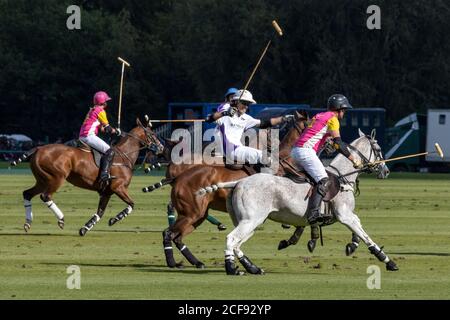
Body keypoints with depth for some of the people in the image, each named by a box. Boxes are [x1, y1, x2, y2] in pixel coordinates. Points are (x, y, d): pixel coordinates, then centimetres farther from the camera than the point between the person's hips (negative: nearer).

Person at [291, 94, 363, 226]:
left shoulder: (319, 116, 25)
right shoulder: (332, 118, -2)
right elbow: (338, 143, -9)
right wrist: (353, 160, -5)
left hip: (296, 150, 10)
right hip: (306, 151, -10)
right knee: (323, 180, -20)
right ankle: (313, 213, -36)